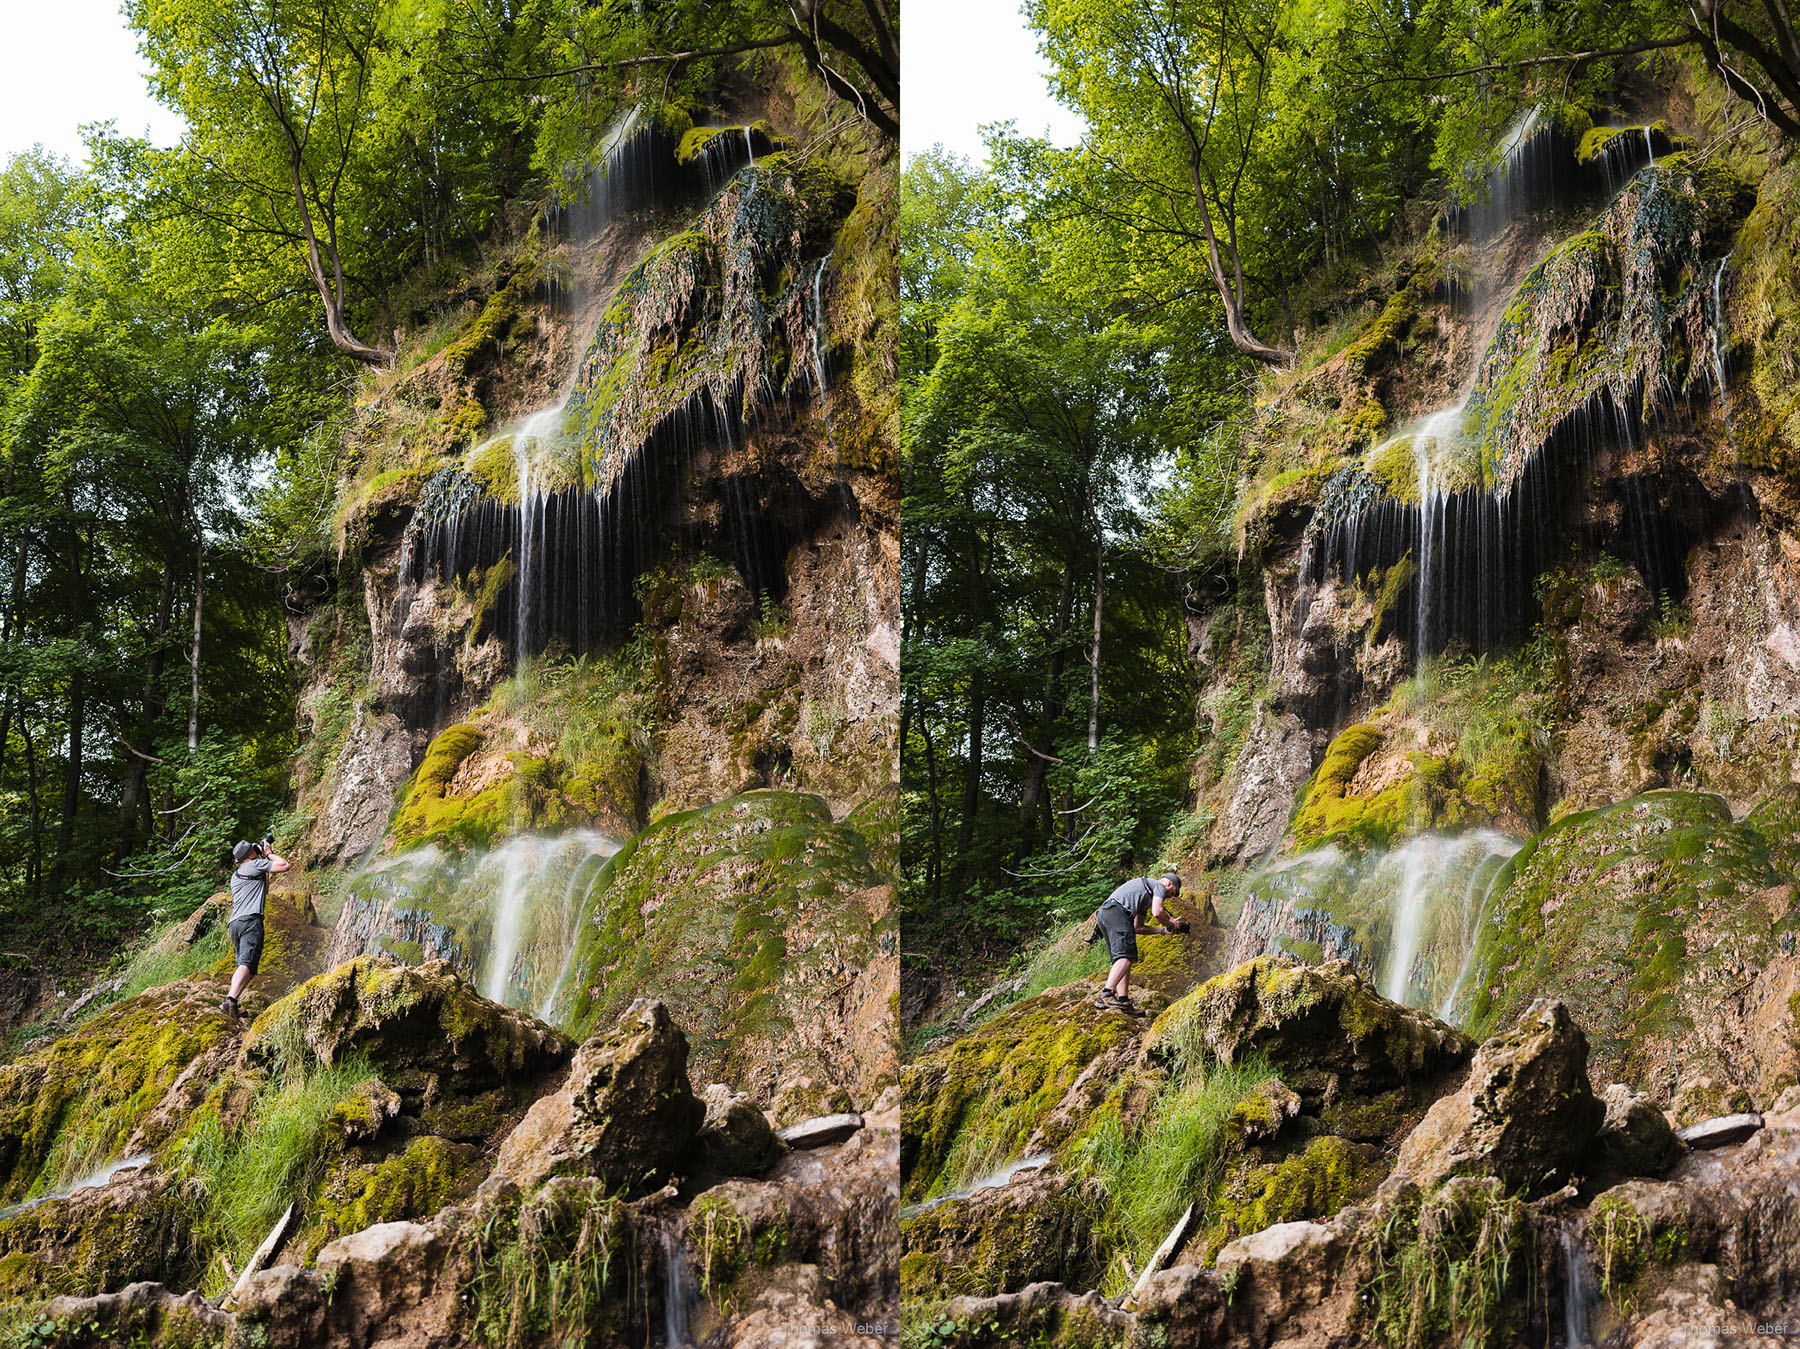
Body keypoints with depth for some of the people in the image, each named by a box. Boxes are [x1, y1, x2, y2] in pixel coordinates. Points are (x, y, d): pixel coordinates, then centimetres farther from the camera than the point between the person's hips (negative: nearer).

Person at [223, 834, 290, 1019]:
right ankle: (231, 1000, -38)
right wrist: (269, 854, 18)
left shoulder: (235, 875, 29)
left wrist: (266, 867, 38)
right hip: (250, 920, -8)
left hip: (234, 923, 8)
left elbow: (263, 892, 40)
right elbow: (285, 865, 2)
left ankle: (230, 1002, -4)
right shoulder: (254, 865, 4)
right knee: (247, 964, -19)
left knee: (243, 965, 11)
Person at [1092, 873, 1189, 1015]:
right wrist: (1170, 925, 12)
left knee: (1123, 960, 9)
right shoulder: (1160, 886, 10)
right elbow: (1157, 912, -6)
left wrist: (1164, 930, 35)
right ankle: (1106, 995, -34)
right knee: (1126, 956, -19)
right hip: (1117, 911, -10)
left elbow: (1138, 928, 35)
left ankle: (1123, 1001, -1)